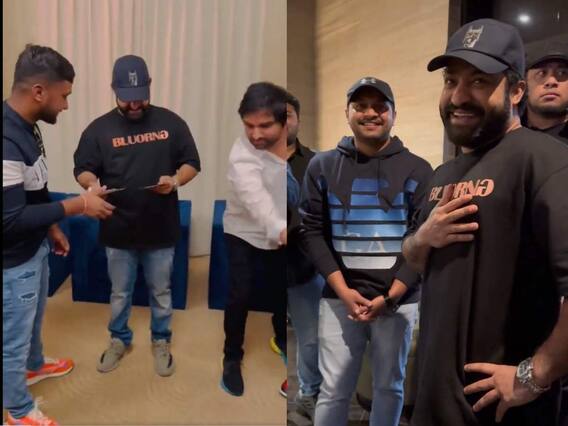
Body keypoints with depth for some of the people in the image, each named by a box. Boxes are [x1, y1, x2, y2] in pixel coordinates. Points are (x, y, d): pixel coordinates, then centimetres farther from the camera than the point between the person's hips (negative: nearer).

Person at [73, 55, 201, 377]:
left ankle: (161, 342, 36)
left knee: (161, 292, 15)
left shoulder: (171, 122, -3)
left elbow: (192, 163, 1)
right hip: (118, 231, 1)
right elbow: (82, 169, 1)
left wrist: (176, 180, -21)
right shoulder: (99, 128, -2)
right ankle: (119, 340, 41)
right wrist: (92, 184, -22)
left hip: (161, 230, 0)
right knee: (120, 293, 18)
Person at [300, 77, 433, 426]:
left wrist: (389, 296, -10)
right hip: (340, 297, 0)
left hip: (399, 299, 0)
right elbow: (314, 231, 2)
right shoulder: (323, 166, 5)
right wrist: (343, 291, -8)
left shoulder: (417, 170, 2)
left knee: (389, 386, 13)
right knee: (334, 389, 5)